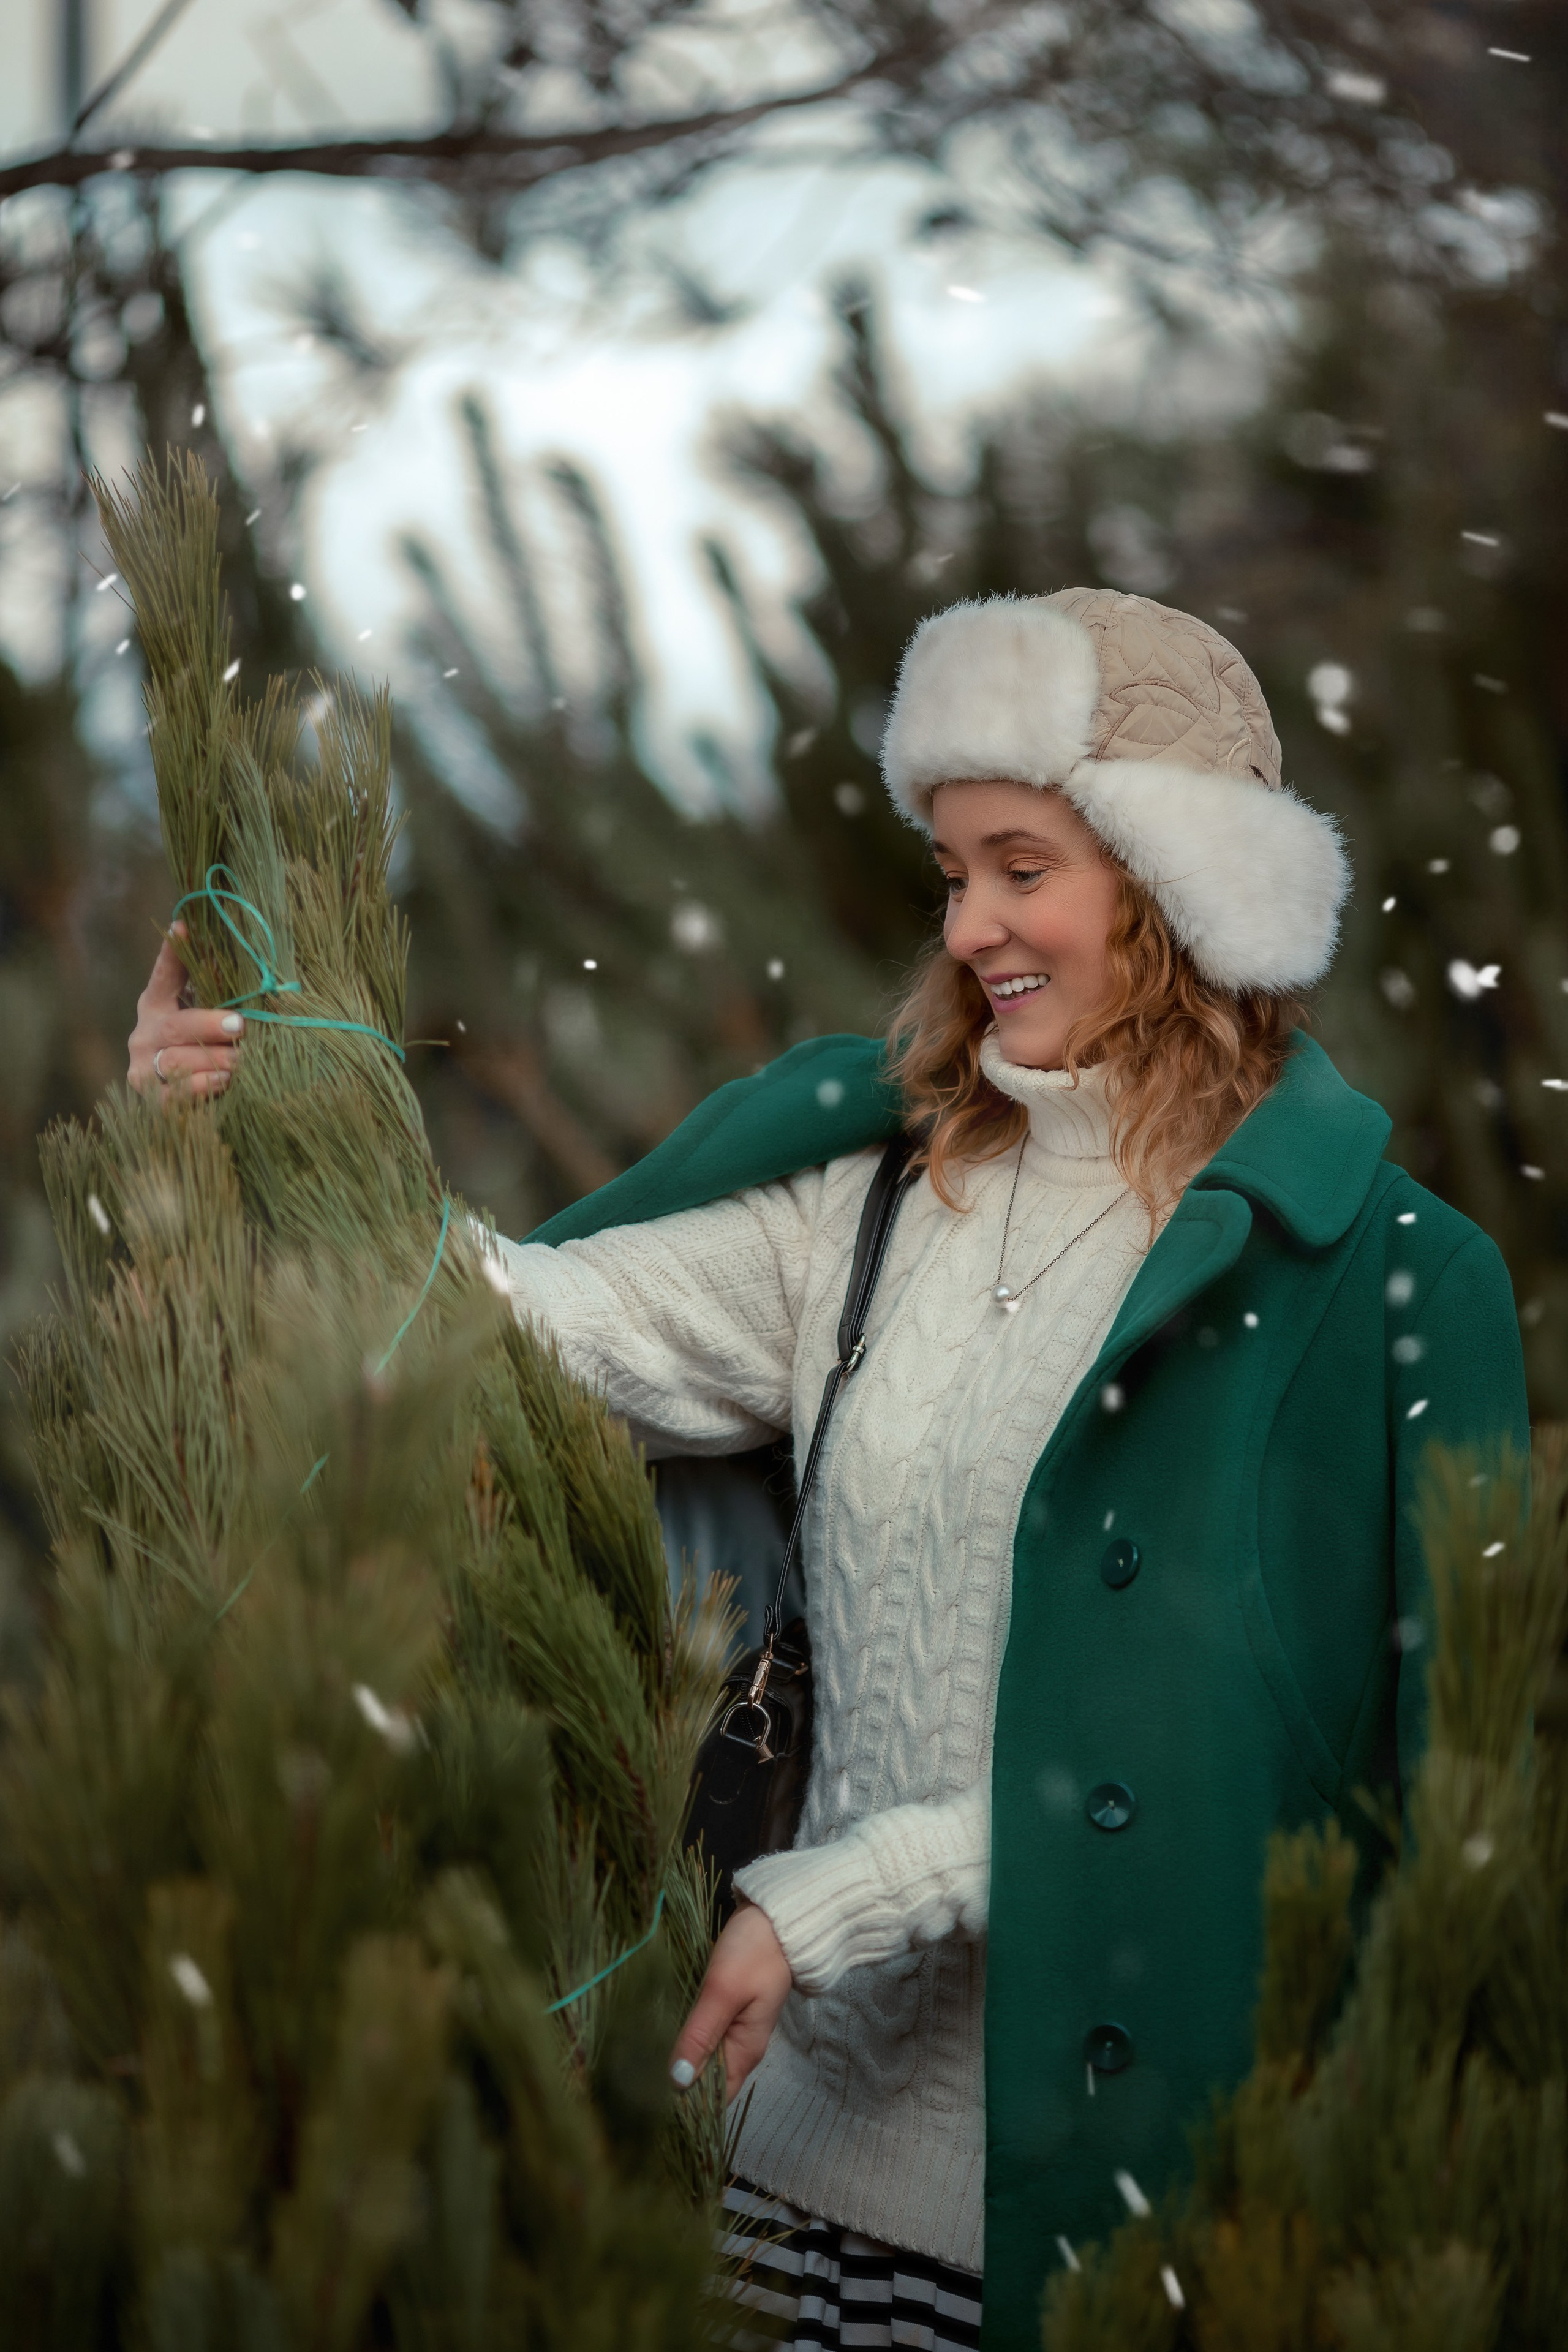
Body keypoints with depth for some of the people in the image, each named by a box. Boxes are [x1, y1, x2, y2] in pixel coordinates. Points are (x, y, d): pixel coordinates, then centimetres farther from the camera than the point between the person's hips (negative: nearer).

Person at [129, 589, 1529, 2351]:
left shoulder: (1378, 1275, -11)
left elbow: (1224, 1755, -14)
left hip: (1149, 2150, -4)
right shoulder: (873, 1203, 4)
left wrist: (840, 1896, -14)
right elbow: (549, 1322, -6)